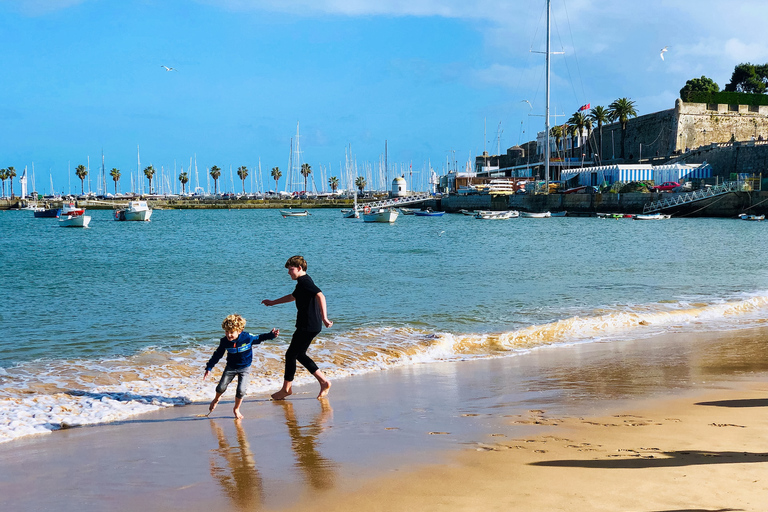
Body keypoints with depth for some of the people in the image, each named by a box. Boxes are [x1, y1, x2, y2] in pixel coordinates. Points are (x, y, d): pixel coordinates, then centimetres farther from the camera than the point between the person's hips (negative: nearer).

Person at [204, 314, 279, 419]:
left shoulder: (247, 338, -21)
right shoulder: (224, 341, -15)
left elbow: (259, 339, 0)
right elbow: (217, 355, -3)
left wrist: (271, 335, -8)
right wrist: (209, 368, -2)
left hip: (245, 368, -2)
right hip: (231, 367, 2)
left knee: (241, 390, -12)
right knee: (221, 387, 2)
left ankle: (236, 409, 16)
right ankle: (216, 399, 39)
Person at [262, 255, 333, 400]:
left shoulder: (305, 281, -16)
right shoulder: (303, 282, 17)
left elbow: (320, 296, -31)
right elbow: (293, 296, 36)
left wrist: (324, 317, -37)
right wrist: (273, 302, 43)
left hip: (308, 326, -10)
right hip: (310, 326, 10)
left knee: (291, 354, 0)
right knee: (299, 355, 17)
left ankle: (286, 389, 11)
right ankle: (324, 382, 16)